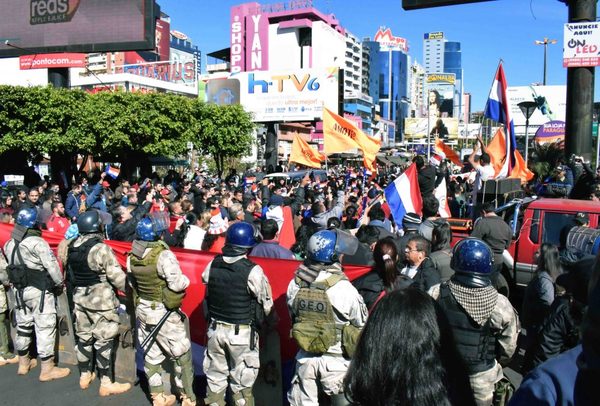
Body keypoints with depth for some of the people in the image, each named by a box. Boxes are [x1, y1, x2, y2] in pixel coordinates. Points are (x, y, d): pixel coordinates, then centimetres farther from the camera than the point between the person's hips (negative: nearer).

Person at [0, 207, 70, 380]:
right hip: (39, 290, -8)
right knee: (45, 327, -1)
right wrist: (60, 283, -4)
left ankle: (23, 363, 33)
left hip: (19, 289, 8)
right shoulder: (37, 242, -18)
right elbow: (52, 265, -18)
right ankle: (47, 369, 5)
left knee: (23, 325, 19)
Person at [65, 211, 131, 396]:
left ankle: (84, 376, 33)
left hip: (79, 297, 7)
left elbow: (71, 274, 11)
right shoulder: (101, 248, -21)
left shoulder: (72, 247, 1)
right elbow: (117, 277, -19)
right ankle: (106, 384, 8)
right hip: (101, 301, -7)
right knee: (104, 340, 1)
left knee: (84, 336, 18)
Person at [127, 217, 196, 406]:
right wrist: (186, 279, -5)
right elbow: (177, 284, -25)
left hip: (143, 309, 7)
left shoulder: (132, 256, -1)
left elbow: (132, 283, 10)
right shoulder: (163, 255, -24)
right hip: (164, 312, -7)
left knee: (151, 354, 16)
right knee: (181, 354, 8)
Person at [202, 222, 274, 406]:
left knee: (215, 376, 21)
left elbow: (207, 294, 4)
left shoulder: (212, 265, -7)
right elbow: (266, 305, -11)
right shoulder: (253, 271, -20)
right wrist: (257, 319, 8)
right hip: (242, 332, -4)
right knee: (242, 381, 12)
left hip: (215, 328, 4)